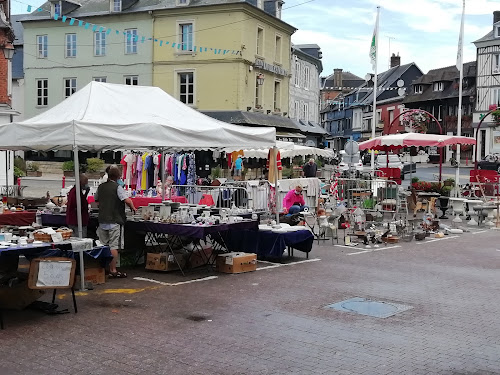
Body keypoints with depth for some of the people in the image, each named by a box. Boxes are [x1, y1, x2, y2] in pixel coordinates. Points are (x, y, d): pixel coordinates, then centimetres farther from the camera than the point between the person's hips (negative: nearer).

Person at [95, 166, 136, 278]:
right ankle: (113, 270, -2)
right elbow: (127, 200, -21)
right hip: (114, 221, -6)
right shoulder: (117, 187, -11)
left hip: (102, 221, 6)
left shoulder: (101, 187, 8)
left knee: (103, 245, 13)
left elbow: (96, 199, 25)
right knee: (114, 246, -3)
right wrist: (133, 208, -4)